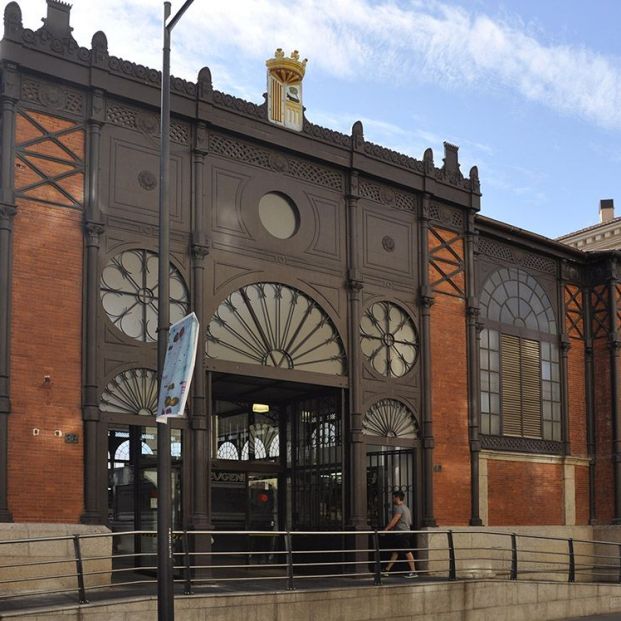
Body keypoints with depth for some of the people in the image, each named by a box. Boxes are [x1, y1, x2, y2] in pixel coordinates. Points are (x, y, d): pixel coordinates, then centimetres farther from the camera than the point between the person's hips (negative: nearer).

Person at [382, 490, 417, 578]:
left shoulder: (399, 508, -13)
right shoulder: (405, 507, 19)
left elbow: (394, 521, -21)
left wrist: (385, 529, -19)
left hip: (402, 533, -10)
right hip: (400, 533, 10)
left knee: (407, 552, -7)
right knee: (395, 551, 10)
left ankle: (413, 572, -6)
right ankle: (387, 570, 13)